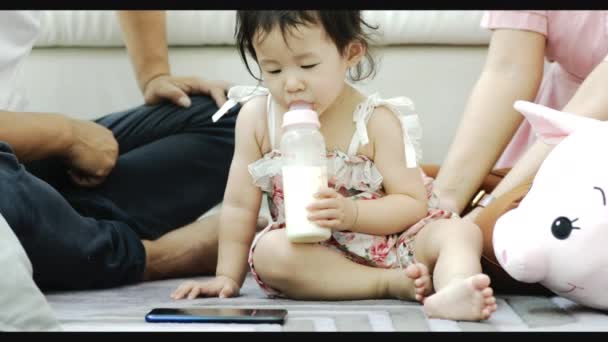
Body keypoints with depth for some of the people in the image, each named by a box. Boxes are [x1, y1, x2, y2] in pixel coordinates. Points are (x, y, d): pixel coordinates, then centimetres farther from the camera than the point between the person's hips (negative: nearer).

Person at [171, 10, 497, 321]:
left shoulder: (377, 120, -10)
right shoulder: (256, 118, -4)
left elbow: (413, 204, -11)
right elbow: (239, 205, 3)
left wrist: (350, 213, -27)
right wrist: (228, 277, 2)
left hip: (384, 239, 0)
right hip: (310, 252, 1)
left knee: (462, 233, -23)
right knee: (271, 253, -32)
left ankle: (451, 293, -56)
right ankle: (395, 283, -28)